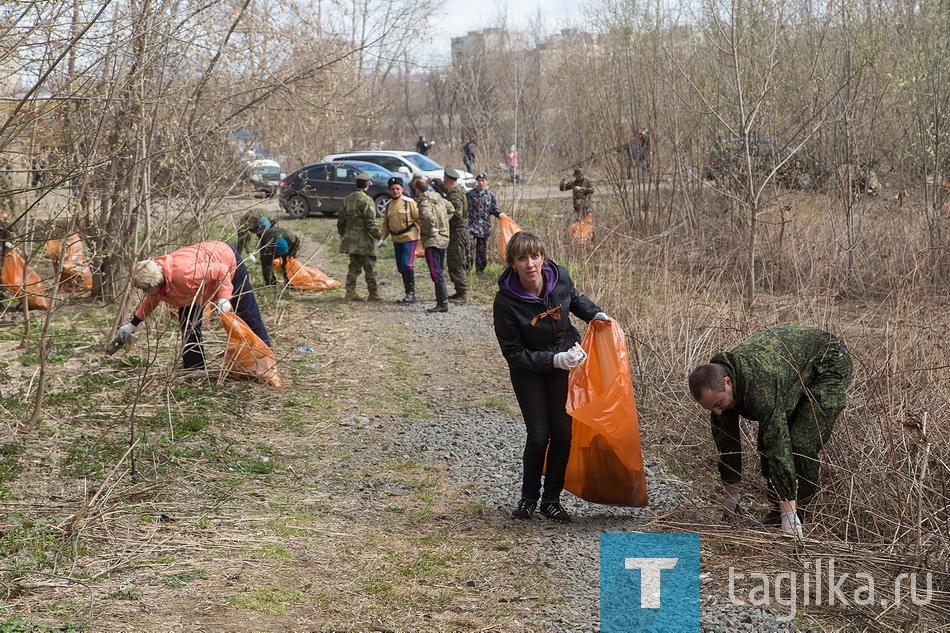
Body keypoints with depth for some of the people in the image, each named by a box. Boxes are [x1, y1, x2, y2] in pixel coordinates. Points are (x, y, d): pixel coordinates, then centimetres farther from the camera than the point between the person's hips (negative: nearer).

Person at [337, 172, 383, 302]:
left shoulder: (347, 199, 10)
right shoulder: (367, 200, -13)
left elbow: (341, 219, 14)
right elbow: (370, 222, -18)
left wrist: (342, 234, 24)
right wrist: (378, 236, -14)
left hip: (350, 239, 7)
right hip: (364, 240, -7)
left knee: (354, 266, 13)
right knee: (370, 267, 1)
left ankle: (350, 292, 10)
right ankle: (373, 293, 5)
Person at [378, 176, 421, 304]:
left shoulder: (409, 202, -7)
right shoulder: (389, 205, 11)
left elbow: (418, 218, -9)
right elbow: (386, 224, 16)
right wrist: (382, 238, 7)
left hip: (409, 237, -7)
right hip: (396, 239, 7)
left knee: (407, 264, -16)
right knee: (401, 267, 10)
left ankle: (411, 293, -7)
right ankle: (408, 293, 20)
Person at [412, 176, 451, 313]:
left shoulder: (424, 201, -16)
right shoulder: (437, 197, 10)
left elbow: (428, 216, -37)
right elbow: (450, 207, 26)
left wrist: (432, 229, -21)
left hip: (432, 241, -9)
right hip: (443, 238, 9)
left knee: (436, 273, -8)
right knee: (439, 270, 20)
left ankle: (442, 303, -9)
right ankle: (443, 295, 29)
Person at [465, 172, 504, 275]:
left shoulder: (490, 195, 6)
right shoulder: (470, 194, 3)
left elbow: (493, 208, 10)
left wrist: (499, 214, -9)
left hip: (484, 226, 2)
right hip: (471, 224, -2)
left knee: (482, 249, 8)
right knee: (469, 246, -13)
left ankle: (480, 269, 18)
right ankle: (467, 268, -8)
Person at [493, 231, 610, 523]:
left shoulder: (560, 277, -16)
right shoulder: (506, 301, -26)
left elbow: (575, 299, 11)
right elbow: (513, 353, -18)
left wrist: (595, 314, -6)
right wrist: (553, 360, -26)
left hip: (566, 360, 3)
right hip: (528, 369, -3)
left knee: (562, 433, 1)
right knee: (539, 435, -8)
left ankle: (552, 499, 18)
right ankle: (529, 497, 15)